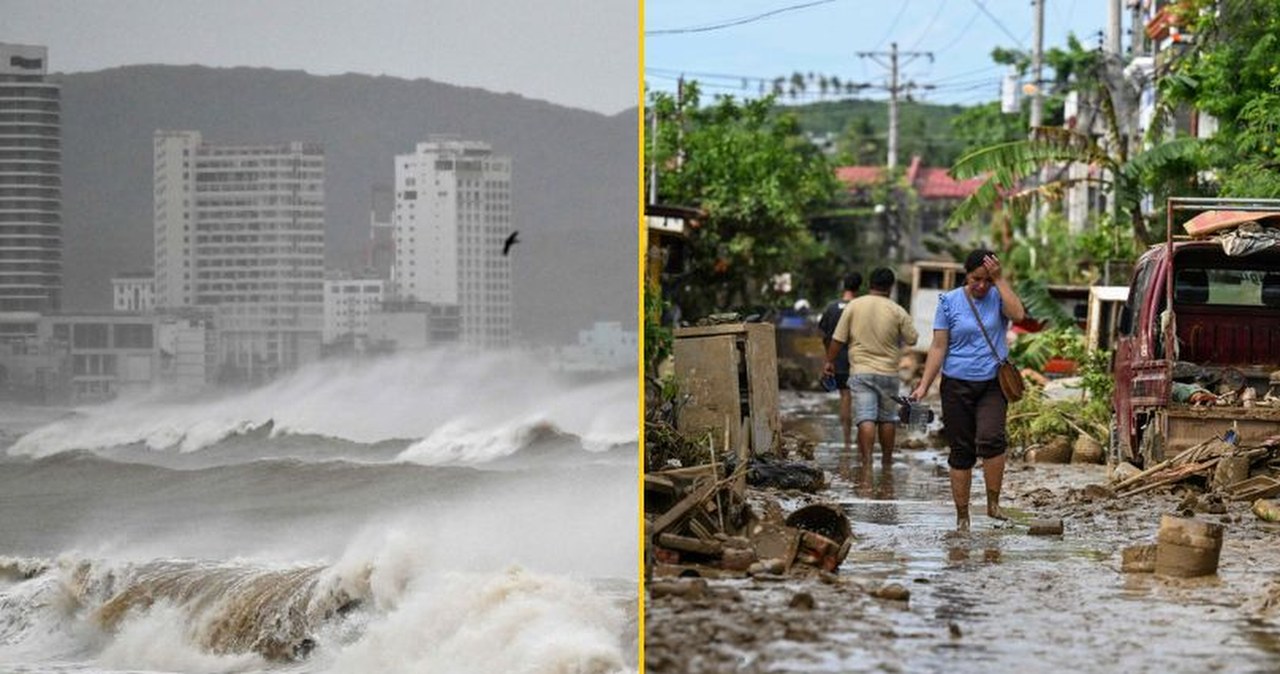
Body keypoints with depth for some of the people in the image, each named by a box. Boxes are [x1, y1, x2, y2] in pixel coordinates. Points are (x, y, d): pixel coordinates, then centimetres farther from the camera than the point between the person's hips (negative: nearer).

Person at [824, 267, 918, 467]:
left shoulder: (853, 306, -2)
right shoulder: (897, 311, -3)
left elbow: (838, 339, -2)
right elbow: (912, 339, 4)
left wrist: (830, 360, 11)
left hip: (860, 371, -1)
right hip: (888, 372, 1)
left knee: (866, 418, -6)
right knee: (887, 417, 13)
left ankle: (867, 460, -18)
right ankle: (886, 460, 22)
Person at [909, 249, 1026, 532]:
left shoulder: (998, 296, 4)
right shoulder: (949, 302, 3)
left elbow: (1018, 314, -18)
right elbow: (938, 347, 1)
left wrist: (999, 279, -14)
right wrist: (924, 386, -6)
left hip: (993, 384, -1)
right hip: (957, 384, 1)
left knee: (991, 438, -23)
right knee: (961, 451, 4)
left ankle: (993, 503, -10)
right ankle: (962, 517, 12)